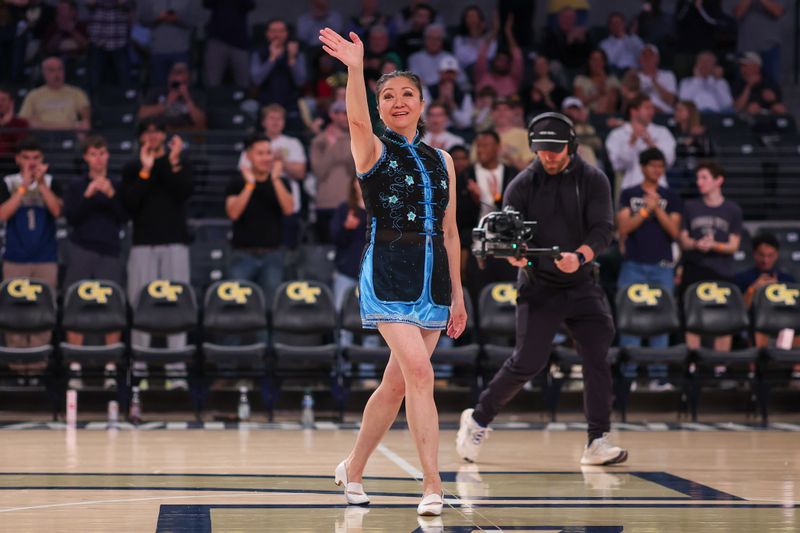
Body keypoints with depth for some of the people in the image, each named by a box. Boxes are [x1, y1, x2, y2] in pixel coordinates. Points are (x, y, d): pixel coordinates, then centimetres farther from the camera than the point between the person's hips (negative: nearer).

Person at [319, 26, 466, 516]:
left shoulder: (441, 160, 14)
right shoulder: (374, 151, 0)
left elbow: (450, 231, 16)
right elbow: (357, 120, -24)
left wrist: (457, 294, 13)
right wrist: (356, 69, -41)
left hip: (433, 279, 5)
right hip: (388, 273, -5)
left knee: (397, 383, 8)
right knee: (419, 373, -18)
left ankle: (353, 469, 26)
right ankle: (433, 487, -18)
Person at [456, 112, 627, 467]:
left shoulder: (592, 180, -2)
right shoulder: (522, 185, -2)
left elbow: (603, 228, -13)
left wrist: (580, 256, -32)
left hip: (582, 285, 2)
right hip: (537, 286, -2)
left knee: (597, 356, -9)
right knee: (527, 363, -8)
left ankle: (598, 443, -3)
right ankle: (478, 420, 12)